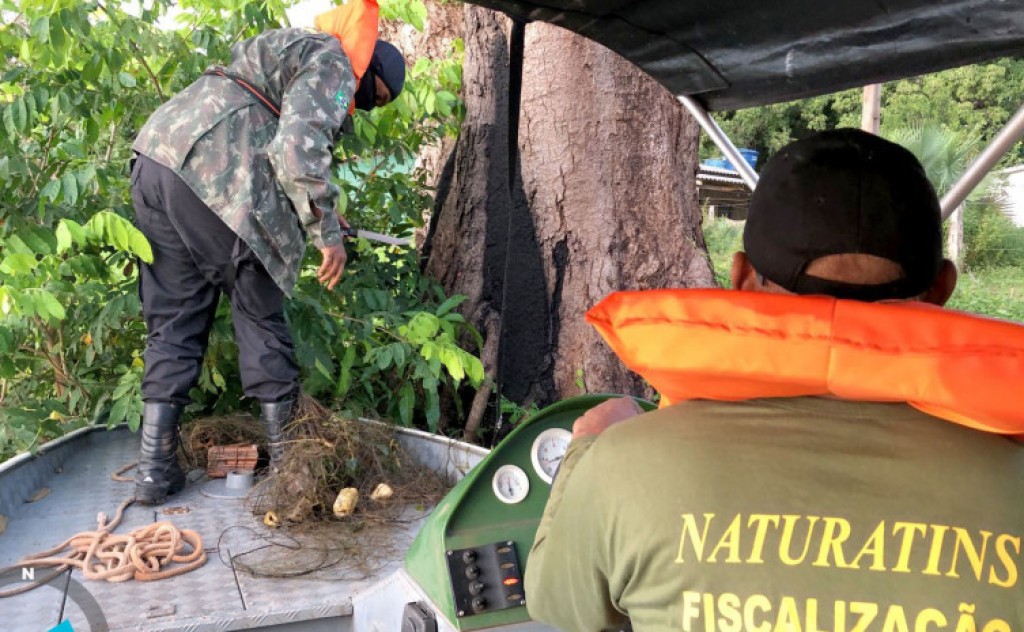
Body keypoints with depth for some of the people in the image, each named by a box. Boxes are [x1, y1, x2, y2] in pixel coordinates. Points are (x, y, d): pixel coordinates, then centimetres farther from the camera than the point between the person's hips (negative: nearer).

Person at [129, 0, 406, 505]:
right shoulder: (332, 65, 1)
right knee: (260, 318, 4)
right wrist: (326, 231, -12)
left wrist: (317, 216, 35)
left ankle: (154, 467, 11)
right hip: (211, 176, -9)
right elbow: (298, 147, -17)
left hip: (155, 158, 9)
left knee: (173, 319, 11)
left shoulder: (298, 49, 32)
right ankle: (288, 458, 15)